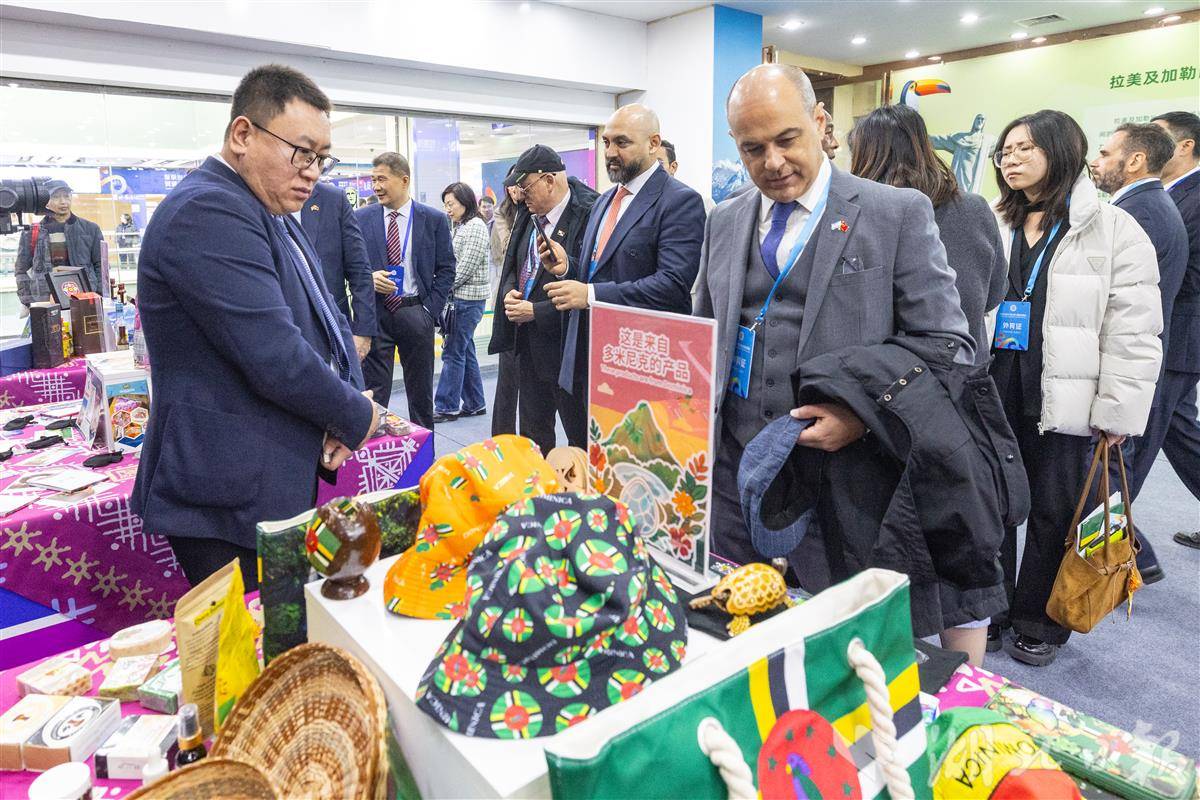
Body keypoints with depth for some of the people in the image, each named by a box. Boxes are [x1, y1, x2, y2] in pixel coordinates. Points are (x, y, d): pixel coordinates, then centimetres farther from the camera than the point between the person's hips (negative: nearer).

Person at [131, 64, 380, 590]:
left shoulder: (275, 218, 14)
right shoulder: (208, 211, -18)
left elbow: (328, 324, 16)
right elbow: (275, 359, -25)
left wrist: (342, 413, -2)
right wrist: (358, 418, -8)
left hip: (283, 487, 9)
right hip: (230, 505, -9)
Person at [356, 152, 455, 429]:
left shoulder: (434, 220, 1)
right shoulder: (361, 218, 4)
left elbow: (446, 269, 3)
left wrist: (430, 310, -5)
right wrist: (368, 278, -13)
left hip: (415, 314, 0)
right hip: (375, 313, 0)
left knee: (421, 390, 11)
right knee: (373, 391, 1)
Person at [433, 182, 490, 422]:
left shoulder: (476, 226, -11)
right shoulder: (458, 226, 16)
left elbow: (465, 269, -16)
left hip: (468, 299, -9)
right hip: (458, 297, 9)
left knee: (453, 352, -4)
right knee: (465, 350, 12)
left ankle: (447, 407, 4)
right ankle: (474, 404, 20)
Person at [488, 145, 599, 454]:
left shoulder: (588, 216, -17)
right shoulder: (527, 215, 10)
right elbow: (511, 263, 24)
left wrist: (536, 311, -18)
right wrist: (509, 292, 2)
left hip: (567, 346, -8)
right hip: (527, 344, 8)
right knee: (532, 431, 18)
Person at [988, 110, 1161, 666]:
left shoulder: (1114, 230, -3)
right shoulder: (993, 226, 9)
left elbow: (1132, 333, -6)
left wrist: (1117, 413, -10)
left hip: (1063, 402, -3)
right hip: (994, 391, 4)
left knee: (1053, 513, 8)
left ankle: (1039, 623, 27)